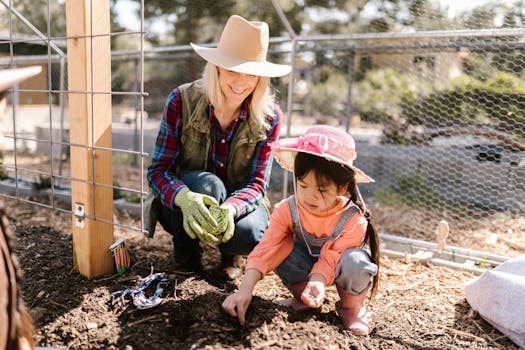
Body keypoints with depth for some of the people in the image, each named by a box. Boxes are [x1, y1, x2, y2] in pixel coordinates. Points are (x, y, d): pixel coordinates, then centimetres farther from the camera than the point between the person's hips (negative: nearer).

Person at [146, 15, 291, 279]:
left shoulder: (269, 116, -15)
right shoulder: (182, 101, -18)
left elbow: (256, 183, -16)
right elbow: (158, 170, -19)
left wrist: (229, 209, -40)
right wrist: (185, 198, -43)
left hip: (238, 200, 1)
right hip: (182, 203, 0)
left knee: (248, 235, -32)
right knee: (207, 184, -35)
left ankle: (229, 251, 8)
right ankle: (186, 256, -6)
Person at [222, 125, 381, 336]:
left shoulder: (354, 221, -30)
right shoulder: (287, 209, -24)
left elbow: (330, 258, -32)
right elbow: (266, 249, -30)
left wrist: (317, 282, -53)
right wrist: (245, 289, -40)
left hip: (338, 267, -2)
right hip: (307, 261, 3)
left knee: (355, 262, -37)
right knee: (281, 247, -27)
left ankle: (351, 306, -5)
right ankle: (301, 296, -3)